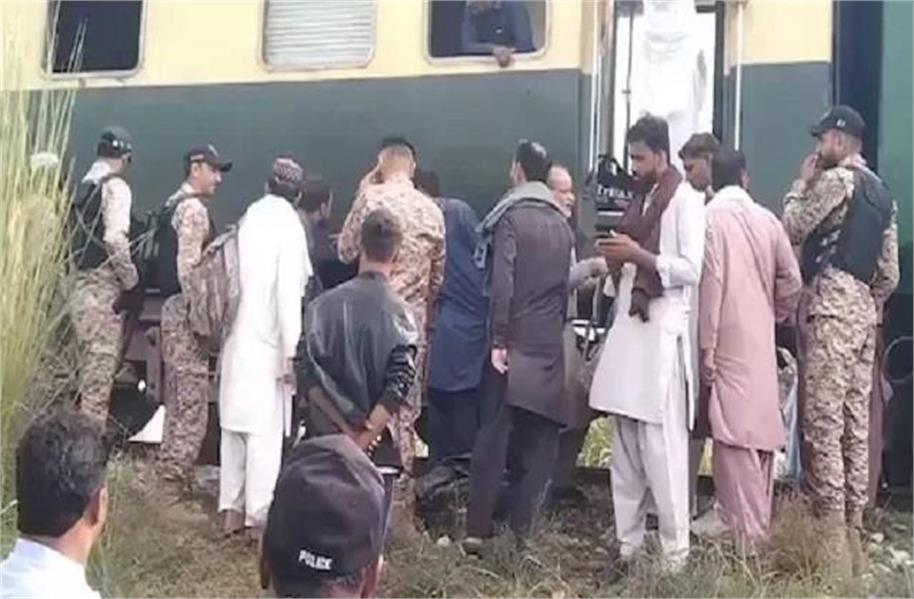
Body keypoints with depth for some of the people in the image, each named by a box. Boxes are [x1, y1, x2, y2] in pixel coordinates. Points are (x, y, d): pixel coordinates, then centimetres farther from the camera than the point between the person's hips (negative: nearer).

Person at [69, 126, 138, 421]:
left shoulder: (82, 186, 13)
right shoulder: (115, 186, -10)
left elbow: (72, 236, 9)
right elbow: (115, 238, -21)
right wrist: (131, 277, -10)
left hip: (79, 284, 8)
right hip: (103, 287, -8)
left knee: (86, 369, 15)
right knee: (100, 373, -4)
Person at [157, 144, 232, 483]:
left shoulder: (174, 206, 17)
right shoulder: (193, 208, -13)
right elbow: (188, 265, -22)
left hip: (174, 305, 10)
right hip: (186, 309, -10)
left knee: (178, 397, 16)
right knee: (192, 396, -6)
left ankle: (169, 468, 22)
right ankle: (177, 472, -3)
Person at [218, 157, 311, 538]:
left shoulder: (248, 218, 5)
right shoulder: (288, 225, -9)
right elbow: (288, 293, -14)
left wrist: (226, 325, 12)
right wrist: (292, 352, -12)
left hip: (237, 339, 6)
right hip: (268, 343, -5)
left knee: (234, 424, 12)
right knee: (266, 430, 0)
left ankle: (231, 510, 19)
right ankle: (258, 516, 3)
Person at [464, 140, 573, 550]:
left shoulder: (511, 216, -6)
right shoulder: (562, 223, 9)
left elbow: (502, 283, -14)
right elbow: (566, 285, 11)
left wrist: (498, 340, -13)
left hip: (514, 343, -4)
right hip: (550, 345, 4)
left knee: (493, 437, 1)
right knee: (536, 443, 7)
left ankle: (477, 530, 2)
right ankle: (521, 531, 10)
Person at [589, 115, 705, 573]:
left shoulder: (686, 200, -4)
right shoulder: (641, 200, 19)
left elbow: (691, 270, -12)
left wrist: (638, 254, -14)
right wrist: (617, 261, 4)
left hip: (662, 335, -8)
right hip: (629, 330, 8)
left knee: (662, 449, -7)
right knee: (626, 451, 10)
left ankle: (675, 554, 1)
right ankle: (627, 545, 18)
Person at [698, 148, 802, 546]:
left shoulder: (710, 217, -8)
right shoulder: (766, 219, 7)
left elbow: (711, 284, -13)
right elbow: (791, 282, 7)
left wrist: (706, 349, -11)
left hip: (729, 342, -5)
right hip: (762, 343, 5)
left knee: (736, 437, -5)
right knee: (760, 431, 13)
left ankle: (745, 534, -5)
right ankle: (760, 526, 23)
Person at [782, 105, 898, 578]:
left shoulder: (836, 180, -7)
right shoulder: (881, 193, 19)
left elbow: (791, 229, -2)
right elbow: (889, 273, 17)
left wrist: (802, 182, 9)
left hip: (832, 304, -9)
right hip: (863, 309, 9)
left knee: (823, 422, -9)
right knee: (856, 425, 9)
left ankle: (832, 535, -10)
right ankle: (852, 531, 13)